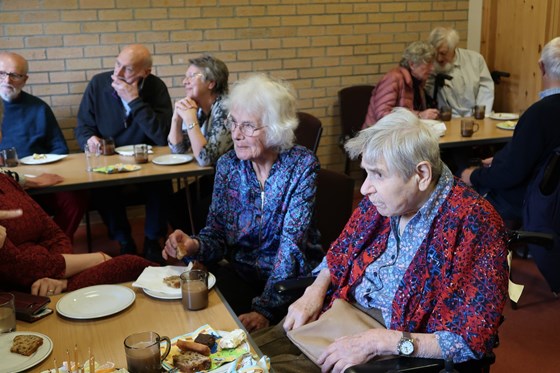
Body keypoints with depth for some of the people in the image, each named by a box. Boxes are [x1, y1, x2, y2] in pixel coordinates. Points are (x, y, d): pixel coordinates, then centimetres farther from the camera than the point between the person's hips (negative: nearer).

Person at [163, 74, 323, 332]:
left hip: (289, 277, -3)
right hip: (239, 272, 4)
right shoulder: (227, 165, 1)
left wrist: (264, 309, -27)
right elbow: (217, 234, 2)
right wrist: (194, 246, -23)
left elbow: (292, 244, -18)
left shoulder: (301, 165, -12)